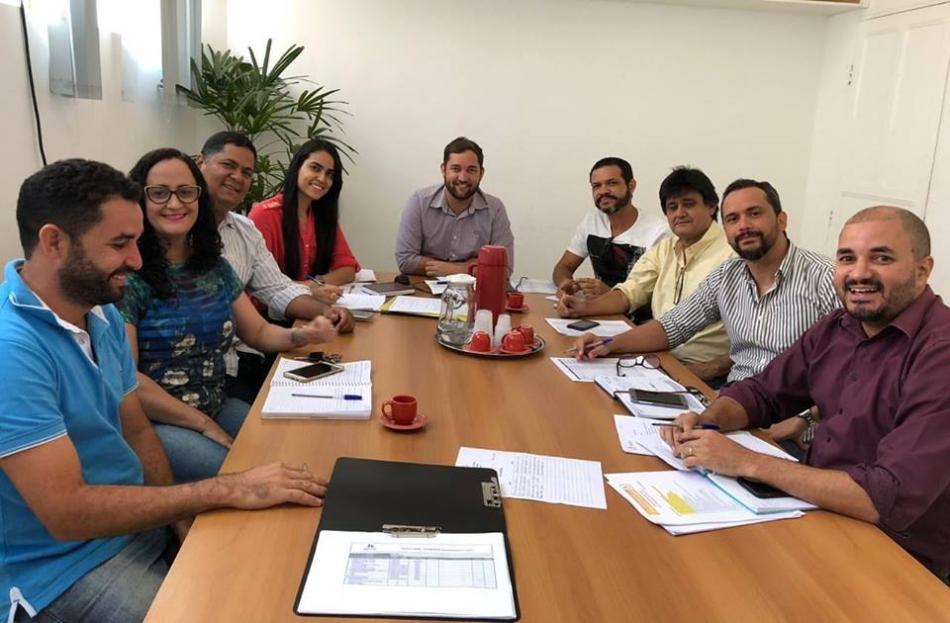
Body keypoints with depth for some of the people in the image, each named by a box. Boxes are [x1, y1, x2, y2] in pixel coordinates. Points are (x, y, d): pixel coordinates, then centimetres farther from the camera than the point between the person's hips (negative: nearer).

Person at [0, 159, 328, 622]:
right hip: (66, 567, -7)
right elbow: (67, 512, -28)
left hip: (140, 521, 7)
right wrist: (226, 490, -25)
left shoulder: (102, 314, 2)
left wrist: (185, 519, -6)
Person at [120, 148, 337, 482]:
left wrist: (299, 335, -8)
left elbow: (259, 332, 14)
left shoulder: (215, 267, 8)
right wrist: (204, 425, -16)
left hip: (218, 408, 6)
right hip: (152, 423, -6)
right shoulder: (127, 276, -12)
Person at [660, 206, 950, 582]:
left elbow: (890, 499, -30)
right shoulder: (837, 327, 2)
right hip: (817, 509, 7)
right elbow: (762, 393, 10)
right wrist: (705, 421, -13)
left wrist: (746, 462, -28)